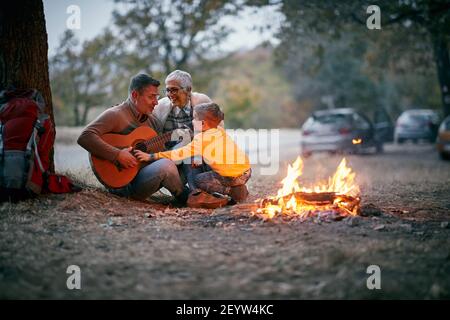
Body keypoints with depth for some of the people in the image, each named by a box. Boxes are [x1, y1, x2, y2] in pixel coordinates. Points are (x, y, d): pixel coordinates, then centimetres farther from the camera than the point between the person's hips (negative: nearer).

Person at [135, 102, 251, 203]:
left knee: (196, 180, 7)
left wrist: (151, 156, -16)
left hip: (234, 176, -8)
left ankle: (233, 191, -2)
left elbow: (181, 153, -17)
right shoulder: (220, 131, 10)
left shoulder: (202, 139, -14)